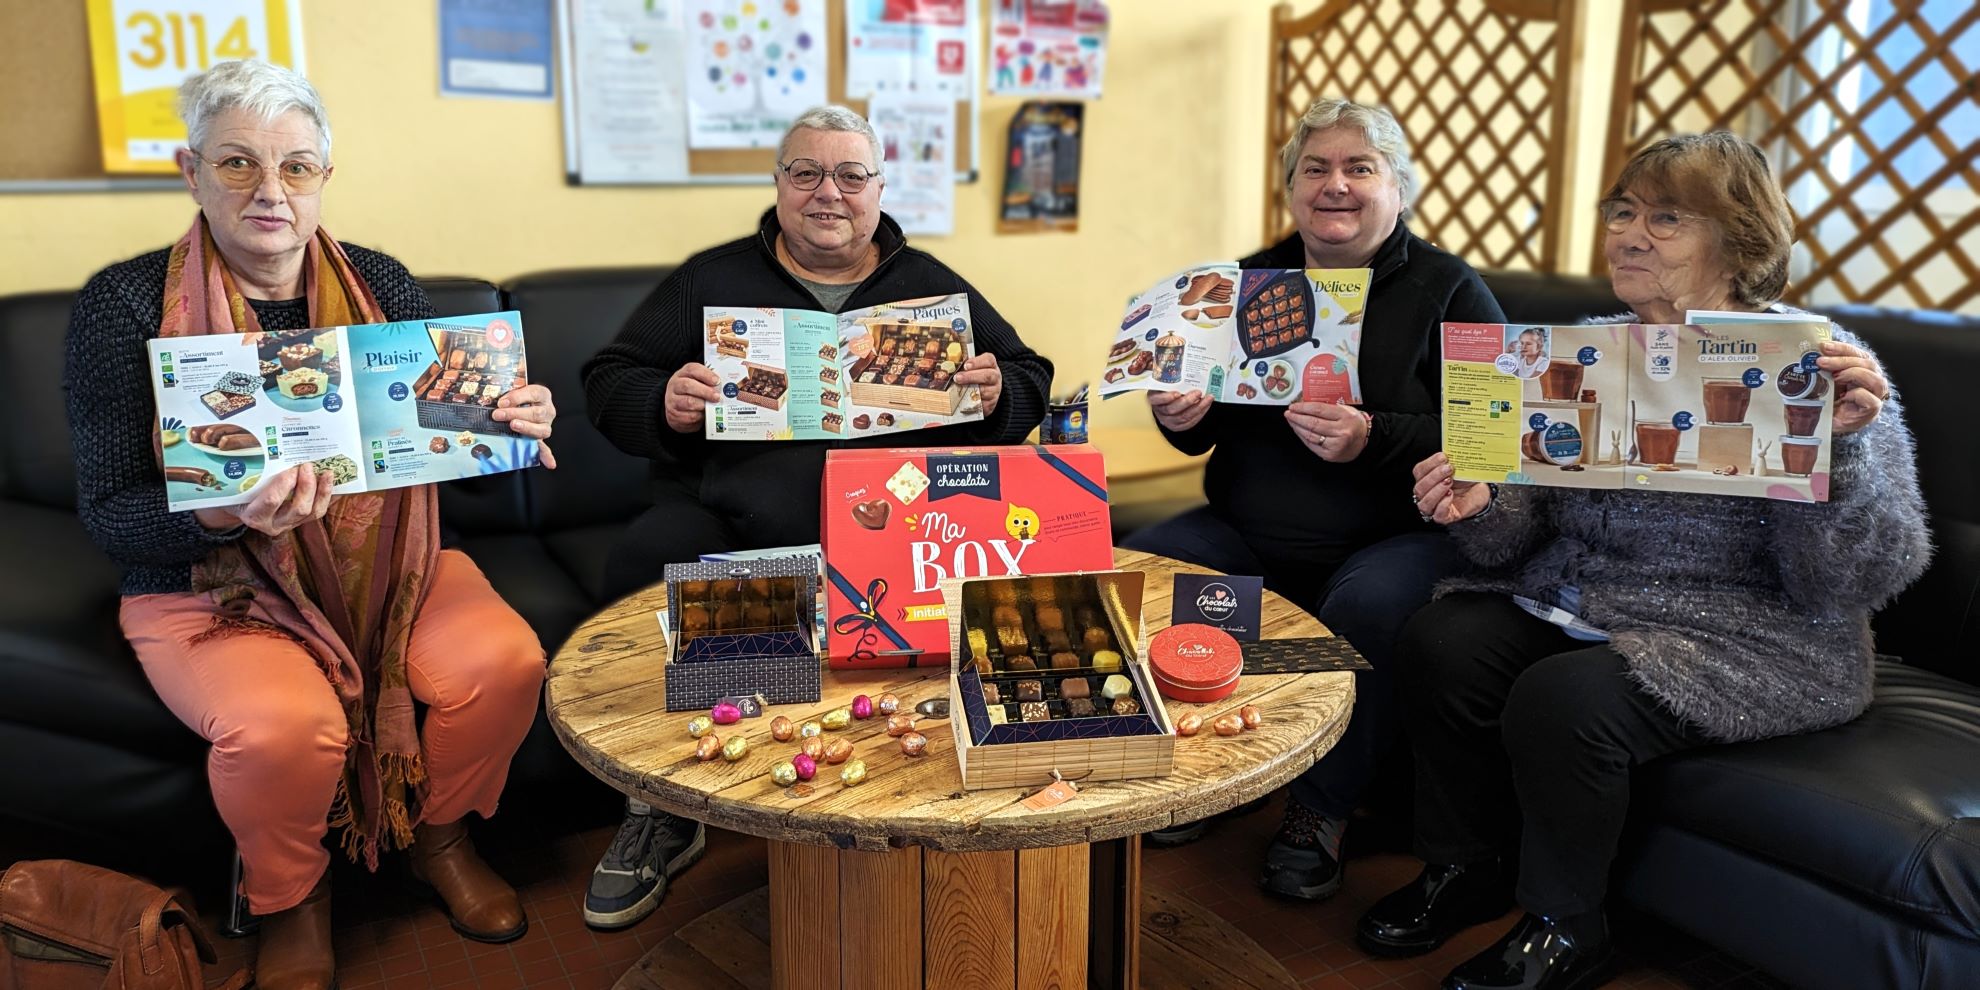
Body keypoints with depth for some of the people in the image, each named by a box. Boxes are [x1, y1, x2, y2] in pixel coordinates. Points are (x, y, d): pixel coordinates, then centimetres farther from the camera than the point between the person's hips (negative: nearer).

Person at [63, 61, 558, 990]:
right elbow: (109, 512, -9)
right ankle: (288, 898, 6)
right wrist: (225, 517, -31)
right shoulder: (124, 306, -7)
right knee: (284, 724, -32)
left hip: (385, 558, 3)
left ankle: (439, 836, 12)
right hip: (208, 588, -2)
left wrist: (510, 430, -18)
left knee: (506, 663, -23)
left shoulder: (381, 285, 2)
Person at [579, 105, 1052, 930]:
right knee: (642, 570, -29)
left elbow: (1031, 382, 17)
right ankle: (660, 815, -6)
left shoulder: (932, 287, 19)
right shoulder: (711, 280, 17)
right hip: (727, 511, 1)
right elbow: (608, 383, 13)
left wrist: (997, 395, -7)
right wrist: (664, 406, -10)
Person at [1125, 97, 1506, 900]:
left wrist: (1373, 440, -26)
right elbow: (1207, 433, 17)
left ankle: (1320, 809, -10)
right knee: (1138, 565, -20)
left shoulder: (1448, 290, 0)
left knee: (1367, 604, -36)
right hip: (1248, 533, 4)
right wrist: (1182, 417, -7)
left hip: (1397, 534, -4)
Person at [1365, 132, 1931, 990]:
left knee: (1562, 700, -29)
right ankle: (1464, 871, 6)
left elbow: (1860, 584, -15)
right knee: (1439, 641, -19)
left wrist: (1839, 444, -30)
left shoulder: (1818, 370, -10)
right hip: (1573, 603, 6)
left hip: (1750, 642, -5)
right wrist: (1479, 506, -16)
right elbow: (1523, 535, 6)